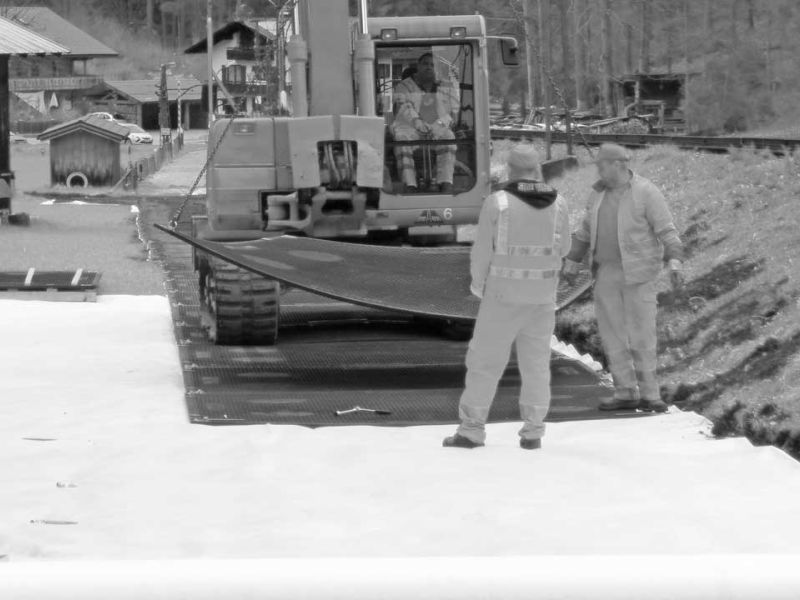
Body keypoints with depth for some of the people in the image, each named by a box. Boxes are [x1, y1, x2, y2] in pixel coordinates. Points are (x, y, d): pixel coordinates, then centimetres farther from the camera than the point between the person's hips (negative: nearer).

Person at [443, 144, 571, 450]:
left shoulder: (497, 202, -13)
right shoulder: (557, 204, -2)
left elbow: (482, 251, -8)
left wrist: (478, 284, 8)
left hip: (504, 293, -3)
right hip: (542, 294, 3)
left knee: (485, 360, 5)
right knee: (536, 362, 11)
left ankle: (471, 430, 5)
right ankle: (532, 433, 9)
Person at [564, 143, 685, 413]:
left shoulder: (646, 193, -13)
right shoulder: (600, 192, 7)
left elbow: (667, 231, -17)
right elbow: (587, 229, 18)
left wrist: (675, 262, -30)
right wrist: (572, 261, 20)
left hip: (638, 274, -6)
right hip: (607, 274, 6)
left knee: (642, 336, -6)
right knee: (612, 333, 3)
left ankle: (648, 394, 3)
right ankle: (625, 393, 9)